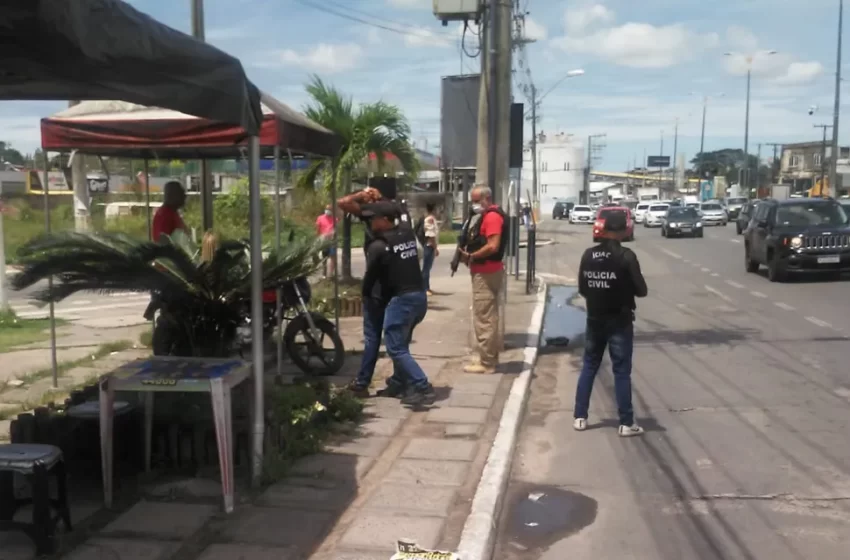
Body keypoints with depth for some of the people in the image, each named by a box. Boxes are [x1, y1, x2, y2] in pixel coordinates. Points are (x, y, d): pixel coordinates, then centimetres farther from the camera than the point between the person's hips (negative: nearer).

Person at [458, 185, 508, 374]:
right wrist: (469, 254, 4)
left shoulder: (492, 217, -16)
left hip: (486, 273, -11)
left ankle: (485, 362, -2)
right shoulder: (486, 217, 18)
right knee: (488, 317, 15)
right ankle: (489, 357, 24)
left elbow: (493, 246, -25)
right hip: (485, 272, 11)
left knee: (483, 319, -7)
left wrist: (470, 257, -14)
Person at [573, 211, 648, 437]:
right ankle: (626, 423, 7)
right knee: (621, 372, 2)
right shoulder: (626, 256, -15)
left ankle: (580, 417, 16)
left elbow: (582, 289, 8)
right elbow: (641, 290, -11)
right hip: (619, 322, -4)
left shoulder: (588, 255, 0)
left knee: (588, 368, 14)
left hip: (594, 320, 4)